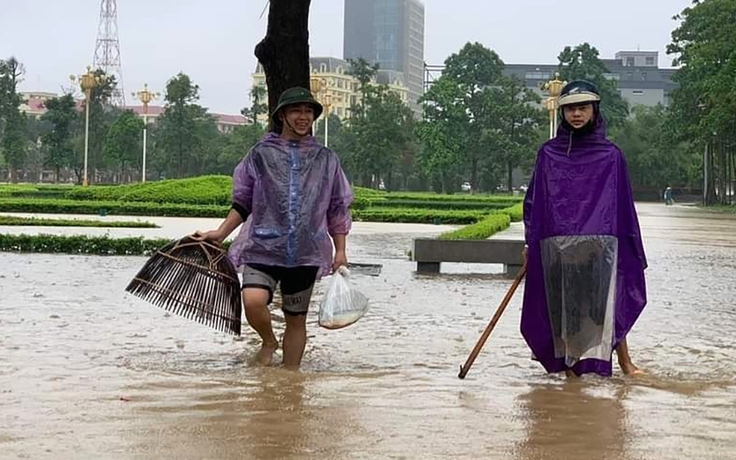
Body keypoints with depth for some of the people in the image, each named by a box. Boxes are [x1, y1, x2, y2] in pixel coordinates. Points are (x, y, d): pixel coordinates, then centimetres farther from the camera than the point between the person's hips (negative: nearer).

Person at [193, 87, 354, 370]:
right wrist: (220, 234, 3)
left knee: (296, 320, 6)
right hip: (263, 247, -2)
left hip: (305, 254, 2)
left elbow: (337, 210, 14)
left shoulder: (326, 160, 9)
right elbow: (243, 203, 11)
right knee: (253, 300, -24)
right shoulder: (261, 154, 4)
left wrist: (340, 251, 9)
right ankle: (268, 342, 7)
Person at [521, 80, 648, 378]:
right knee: (563, 305, 3)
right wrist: (530, 241, 5)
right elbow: (533, 199, 11)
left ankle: (624, 360, -4)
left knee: (605, 299, -8)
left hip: (599, 242, -1)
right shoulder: (548, 153, 10)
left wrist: (632, 248, 7)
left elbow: (624, 205, 8)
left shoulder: (610, 155, 6)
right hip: (556, 244, 2)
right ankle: (569, 361, 10)